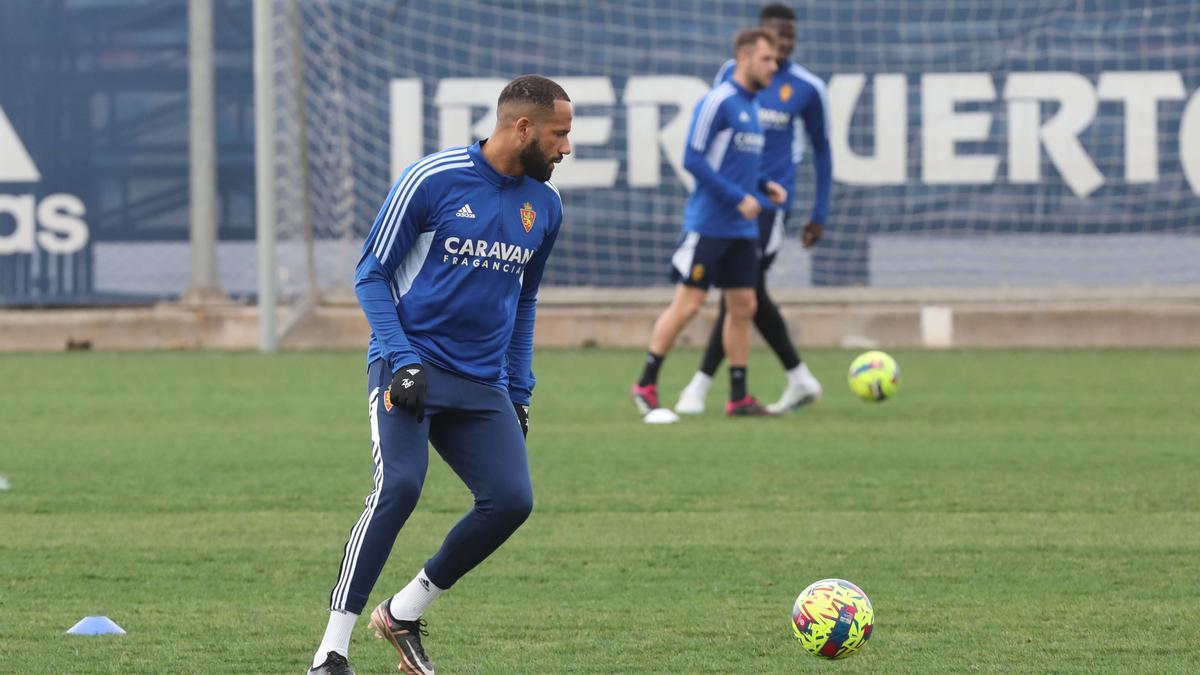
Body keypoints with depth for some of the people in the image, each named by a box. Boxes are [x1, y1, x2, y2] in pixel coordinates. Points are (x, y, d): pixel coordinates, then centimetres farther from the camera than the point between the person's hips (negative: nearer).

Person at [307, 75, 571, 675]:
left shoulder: (544, 206, 10)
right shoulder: (433, 179, -9)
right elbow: (372, 274, -4)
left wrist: (519, 392, 18)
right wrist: (401, 361, -15)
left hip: (482, 385, 6)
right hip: (410, 366, -6)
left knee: (511, 500, -11)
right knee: (399, 486, -25)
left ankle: (405, 613, 8)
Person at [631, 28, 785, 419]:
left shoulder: (750, 106, 14)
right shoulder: (718, 102, -12)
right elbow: (693, 159, -17)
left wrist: (765, 186, 6)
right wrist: (738, 198, -19)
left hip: (741, 228, 8)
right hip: (709, 223, -8)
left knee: (743, 307, 6)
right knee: (688, 304, -7)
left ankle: (739, 398, 10)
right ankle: (646, 385, 3)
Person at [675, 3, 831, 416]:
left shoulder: (808, 88, -1)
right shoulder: (731, 75, 6)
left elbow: (821, 149, 8)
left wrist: (819, 216, 7)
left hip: (770, 201, -4)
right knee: (750, 293, 8)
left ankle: (699, 386, -6)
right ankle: (801, 381, 20)